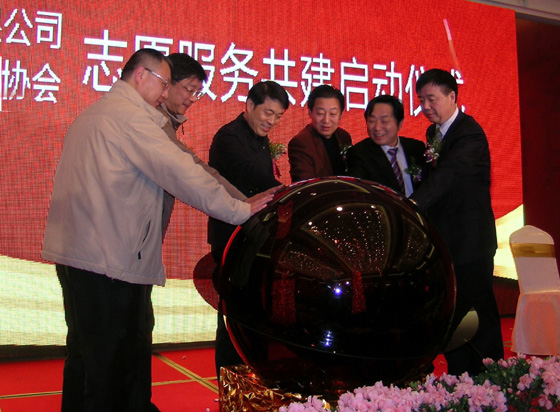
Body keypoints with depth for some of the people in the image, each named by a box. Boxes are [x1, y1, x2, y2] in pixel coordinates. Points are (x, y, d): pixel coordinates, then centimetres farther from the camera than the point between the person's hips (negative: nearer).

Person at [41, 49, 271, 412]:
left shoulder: (91, 115, 19)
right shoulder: (130, 115, -12)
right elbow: (182, 174, -16)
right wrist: (240, 210, -11)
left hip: (74, 252, 10)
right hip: (110, 260, -10)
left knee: (85, 352, 18)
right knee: (110, 363, -2)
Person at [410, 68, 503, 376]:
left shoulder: (470, 134, -15)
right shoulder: (433, 133, 12)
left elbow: (445, 176, -30)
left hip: (469, 240, -8)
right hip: (444, 240, 8)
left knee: (479, 311, 1)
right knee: (451, 315, 13)